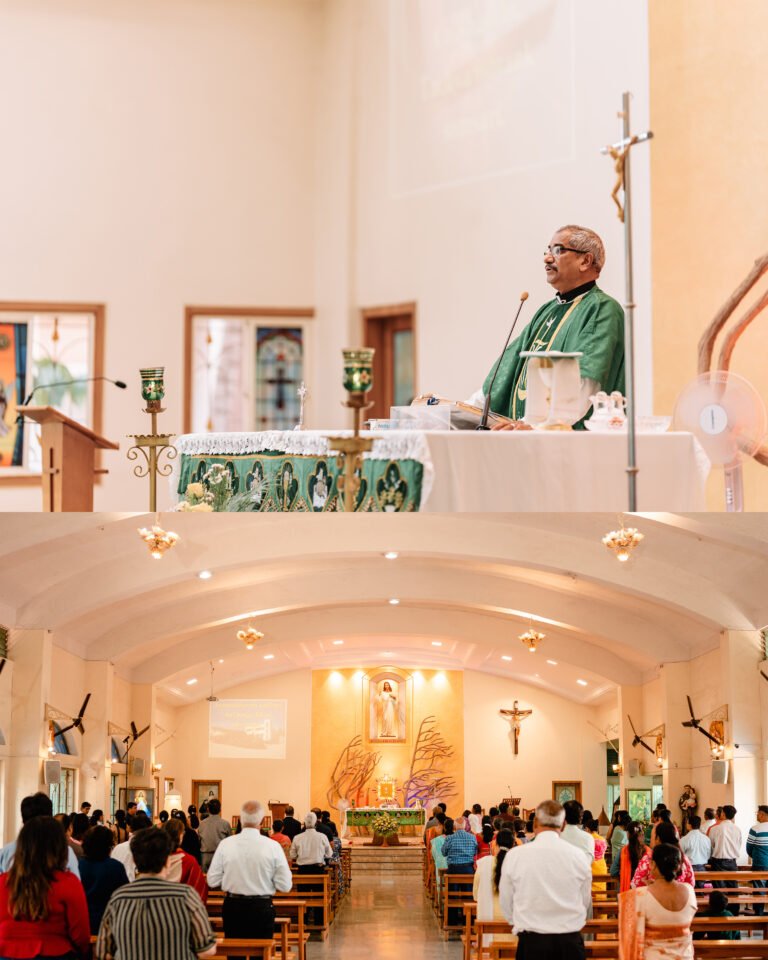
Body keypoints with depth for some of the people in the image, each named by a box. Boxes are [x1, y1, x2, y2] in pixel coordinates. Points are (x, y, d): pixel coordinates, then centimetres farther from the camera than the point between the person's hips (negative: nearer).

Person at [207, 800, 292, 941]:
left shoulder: (225, 844, -6)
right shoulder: (272, 846, -10)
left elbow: (212, 881, -1)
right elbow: (285, 886, -6)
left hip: (232, 907, 2)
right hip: (262, 908, -2)